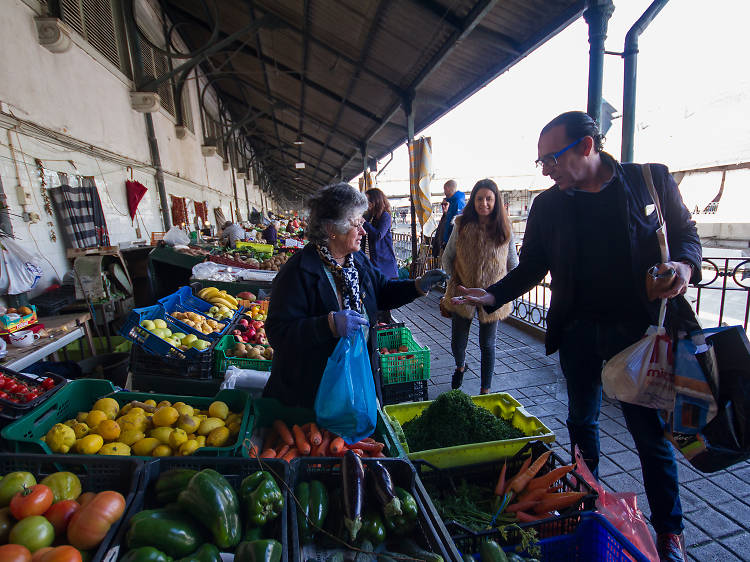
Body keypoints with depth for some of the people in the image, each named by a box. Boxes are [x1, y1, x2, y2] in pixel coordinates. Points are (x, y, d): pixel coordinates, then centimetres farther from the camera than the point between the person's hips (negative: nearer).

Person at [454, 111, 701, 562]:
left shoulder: (652, 179, -3)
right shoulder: (548, 205, 0)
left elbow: (685, 231, 8)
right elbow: (532, 267, 4)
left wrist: (685, 262, -14)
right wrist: (492, 296, -10)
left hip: (638, 327, -1)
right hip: (578, 330, 2)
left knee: (650, 428, 8)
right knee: (582, 419, 16)